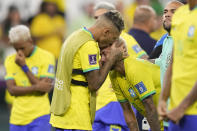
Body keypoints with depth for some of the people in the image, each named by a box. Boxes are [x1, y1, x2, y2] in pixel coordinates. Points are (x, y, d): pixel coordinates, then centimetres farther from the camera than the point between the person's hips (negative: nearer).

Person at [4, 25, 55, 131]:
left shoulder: (46, 57, -4)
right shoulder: (10, 60, 8)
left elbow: (44, 89, -12)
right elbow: (11, 89, -4)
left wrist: (24, 66, -13)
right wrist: (36, 87, -16)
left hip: (39, 117, -4)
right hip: (17, 117, 4)